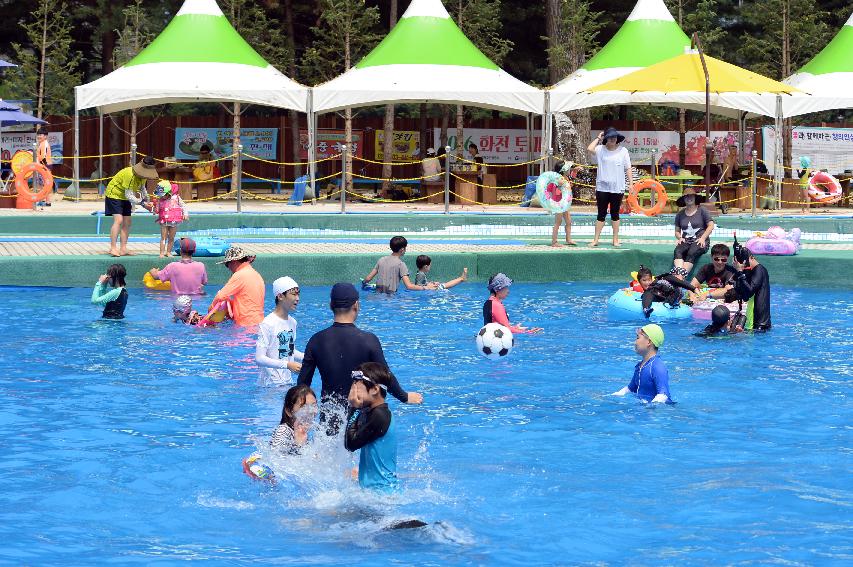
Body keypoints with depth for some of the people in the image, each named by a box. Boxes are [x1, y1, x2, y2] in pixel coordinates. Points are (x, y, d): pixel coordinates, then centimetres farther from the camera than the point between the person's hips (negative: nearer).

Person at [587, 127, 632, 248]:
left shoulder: (623, 151, 3)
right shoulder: (601, 150, 1)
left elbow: (628, 168, 4)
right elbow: (589, 148, -18)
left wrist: (631, 183, -3)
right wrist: (598, 138, -4)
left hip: (617, 188, 0)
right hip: (602, 187, 0)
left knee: (615, 214, 8)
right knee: (601, 214, 3)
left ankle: (615, 240, 14)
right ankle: (596, 239, 5)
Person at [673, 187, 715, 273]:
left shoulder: (702, 211, 7)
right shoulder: (680, 214, 17)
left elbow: (711, 226, 2)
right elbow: (677, 231, 21)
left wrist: (702, 238, -10)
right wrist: (680, 238, -2)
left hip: (699, 241, -3)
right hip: (686, 241, 3)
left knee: (692, 253, -36)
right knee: (677, 251, -32)